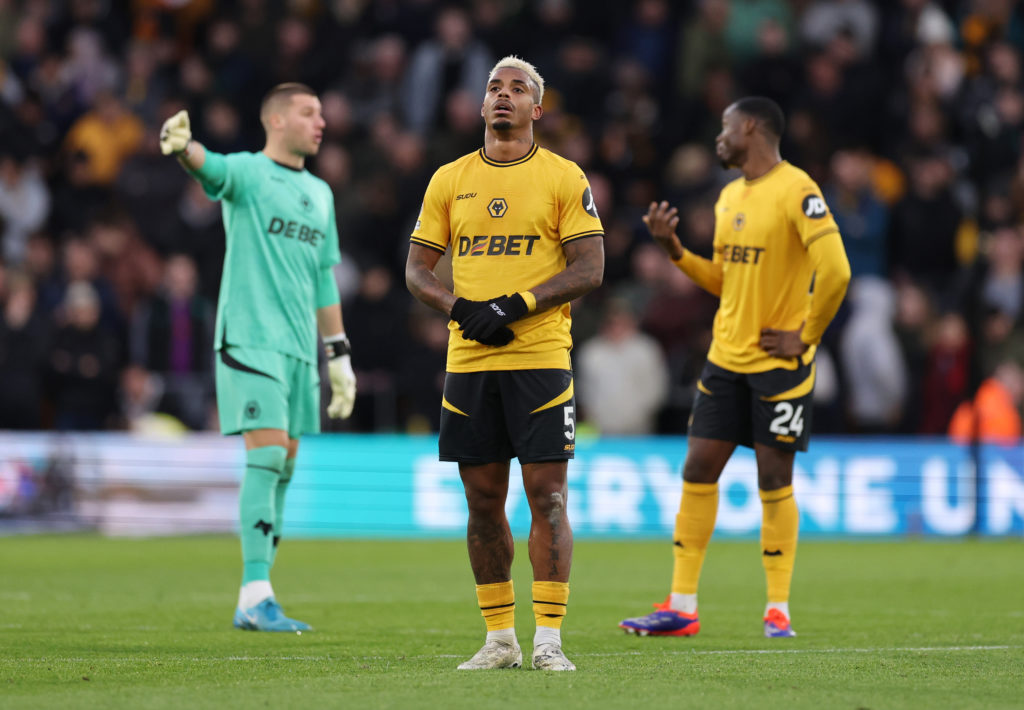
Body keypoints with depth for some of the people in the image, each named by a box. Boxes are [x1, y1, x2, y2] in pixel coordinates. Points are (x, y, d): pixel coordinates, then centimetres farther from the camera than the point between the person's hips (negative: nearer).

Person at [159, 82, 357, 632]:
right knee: (267, 457, -16)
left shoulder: (319, 193, 18)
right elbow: (214, 169, -27)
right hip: (250, 339, -7)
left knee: (282, 470, 6)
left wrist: (339, 355, 22)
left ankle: (253, 604, 11)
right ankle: (256, 596, -19)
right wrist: (183, 147, -50)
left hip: (299, 348, 7)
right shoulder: (248, 173, -3)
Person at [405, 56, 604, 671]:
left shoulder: (565, 178, 2)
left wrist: (517, 306, -15)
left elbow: (589, 270, -4)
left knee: (547, 495, -7)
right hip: (468, 360, 3)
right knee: (483, 500, 5)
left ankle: (550, 638, -5)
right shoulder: (450, 180, 11)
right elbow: (418, 268, 11)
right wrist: (459, 308, -8)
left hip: (541, 359, -3)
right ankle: (500, 638, 13)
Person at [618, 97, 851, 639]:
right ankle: (681, 608, 6)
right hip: (726, 356, 7)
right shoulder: (729, 197, 13)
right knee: (698, 470, 3)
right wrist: (673, 249, 9)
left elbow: (835, 271, -20)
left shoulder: (796, 191, -13)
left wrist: (805, 336, -15)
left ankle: (778, 609, 7)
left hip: (779, 361, -7)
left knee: (774, 479, -3)